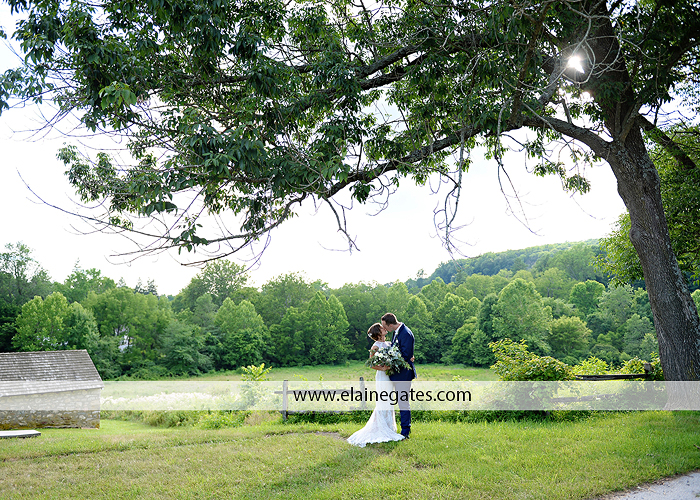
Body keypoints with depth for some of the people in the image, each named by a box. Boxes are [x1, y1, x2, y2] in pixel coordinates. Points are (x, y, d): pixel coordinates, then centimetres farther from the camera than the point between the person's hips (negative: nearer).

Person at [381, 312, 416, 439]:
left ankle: (405, 432, 7)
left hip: (403, 374, -10)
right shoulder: (397, 332, 9)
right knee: (402, 402, 16)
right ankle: (406, 428, 27)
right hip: (397, 373, 10)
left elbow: (405, 356, -22)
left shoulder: (406, 334, -21)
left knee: (403, 402, -2)